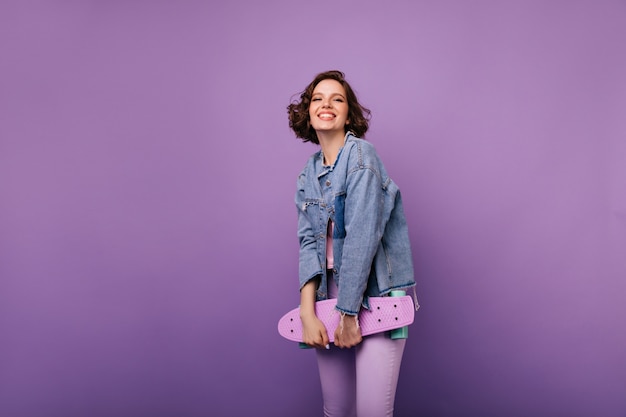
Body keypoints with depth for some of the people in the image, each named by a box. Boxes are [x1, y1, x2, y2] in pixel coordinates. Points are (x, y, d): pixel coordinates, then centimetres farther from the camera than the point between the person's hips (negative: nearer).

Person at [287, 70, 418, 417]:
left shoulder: (361, 156, -11)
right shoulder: (309, 174, 9)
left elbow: (361, 238, -18)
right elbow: (308, 241, 2)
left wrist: (349, 315, -17)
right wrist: (308, 313, -10)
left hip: (374, 293, -5)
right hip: (330, 291, 6)